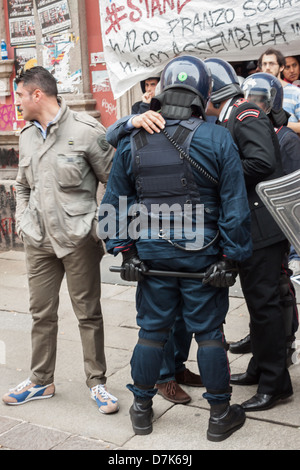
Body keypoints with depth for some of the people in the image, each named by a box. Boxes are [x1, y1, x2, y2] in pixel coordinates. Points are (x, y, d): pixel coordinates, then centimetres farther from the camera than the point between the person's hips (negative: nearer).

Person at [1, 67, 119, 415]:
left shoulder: (85, 131, -9)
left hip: (78, 238, -6)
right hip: (38, 240, 6)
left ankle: (96, 382, 18)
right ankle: (41, 381, 28)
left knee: (88, 313, 4)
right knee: (41, 313, 13)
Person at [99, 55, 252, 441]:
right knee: (208, 331, 8)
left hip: (151, 255, 2)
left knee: (152, 329, 14)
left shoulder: (132, 142, 1)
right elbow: (235, 206, -9)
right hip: (202, 256, -2)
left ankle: (141, 409, 26)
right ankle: (220, 414, 20)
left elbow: (113, 202, 5)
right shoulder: (217, 139, -8)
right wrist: (230, 257, -2)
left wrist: (125, 249, 9)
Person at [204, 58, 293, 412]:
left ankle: (275, 382, 7)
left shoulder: (247, 115, -12)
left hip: (261, 227, -10)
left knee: (263, 302, -3)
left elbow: (262, 162, -27)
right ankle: (260, 368, 31)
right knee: (257, 300, 17)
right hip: (247, 228, 10)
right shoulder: (227, 121, 17)